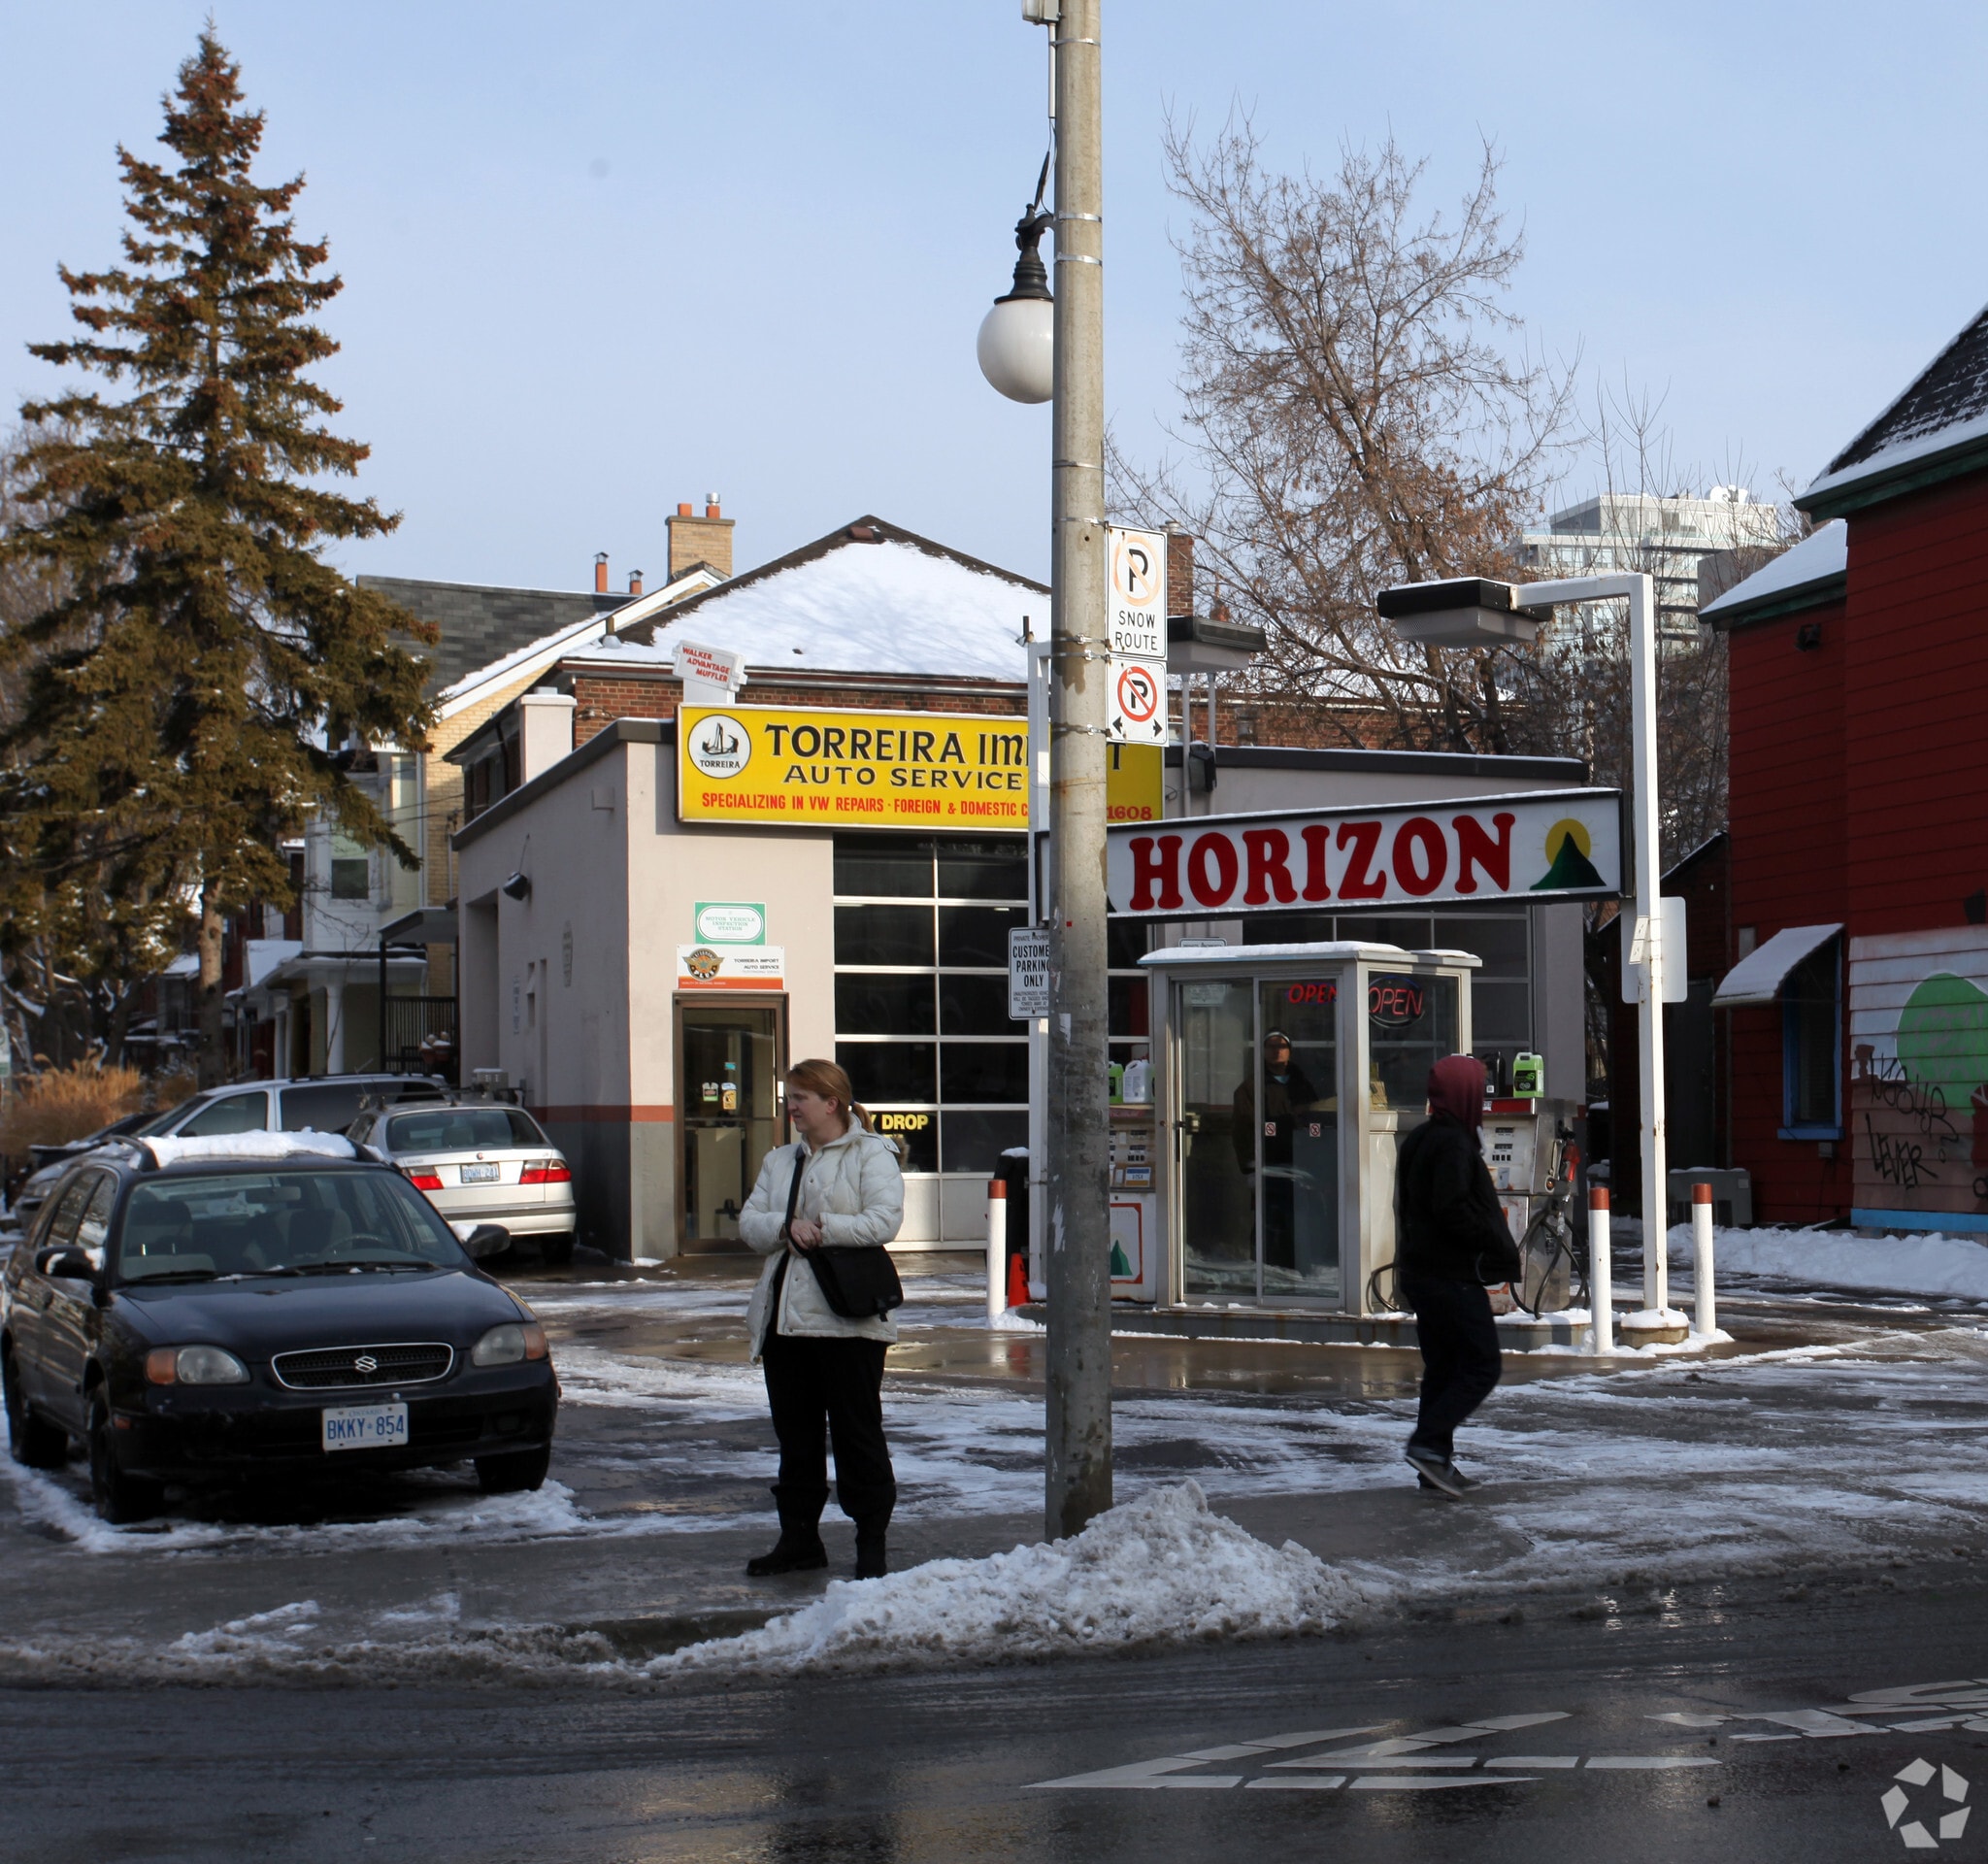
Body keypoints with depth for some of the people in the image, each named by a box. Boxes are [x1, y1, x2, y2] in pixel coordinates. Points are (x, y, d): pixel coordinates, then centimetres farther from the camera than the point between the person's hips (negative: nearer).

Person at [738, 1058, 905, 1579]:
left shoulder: (871, 1155, -2)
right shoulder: (780, 1161, 18)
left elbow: (883, 1221, -15)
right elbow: (749, 1222, 8)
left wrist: (821, 1230, -16)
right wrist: (786, 1228, -12)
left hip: (848, 1320, -7)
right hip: (785, 1316, 7)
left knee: (857, 1433, -2)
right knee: (795, 1434, 11)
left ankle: (871, 1542, 4)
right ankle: (799, 1537, 20)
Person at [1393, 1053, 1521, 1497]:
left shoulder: (1418, 1140, 15)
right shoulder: (1453, 1144, -16)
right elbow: (1452, 1210, -25)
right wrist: (1501, 1247, -15)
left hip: (1419, 1272, 10)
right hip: (1454, 1276, -10)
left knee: (1441, 1368, 13)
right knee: (1481, 1366, -7)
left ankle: (1434, 1461, 12)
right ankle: (1430, 1442, -16)